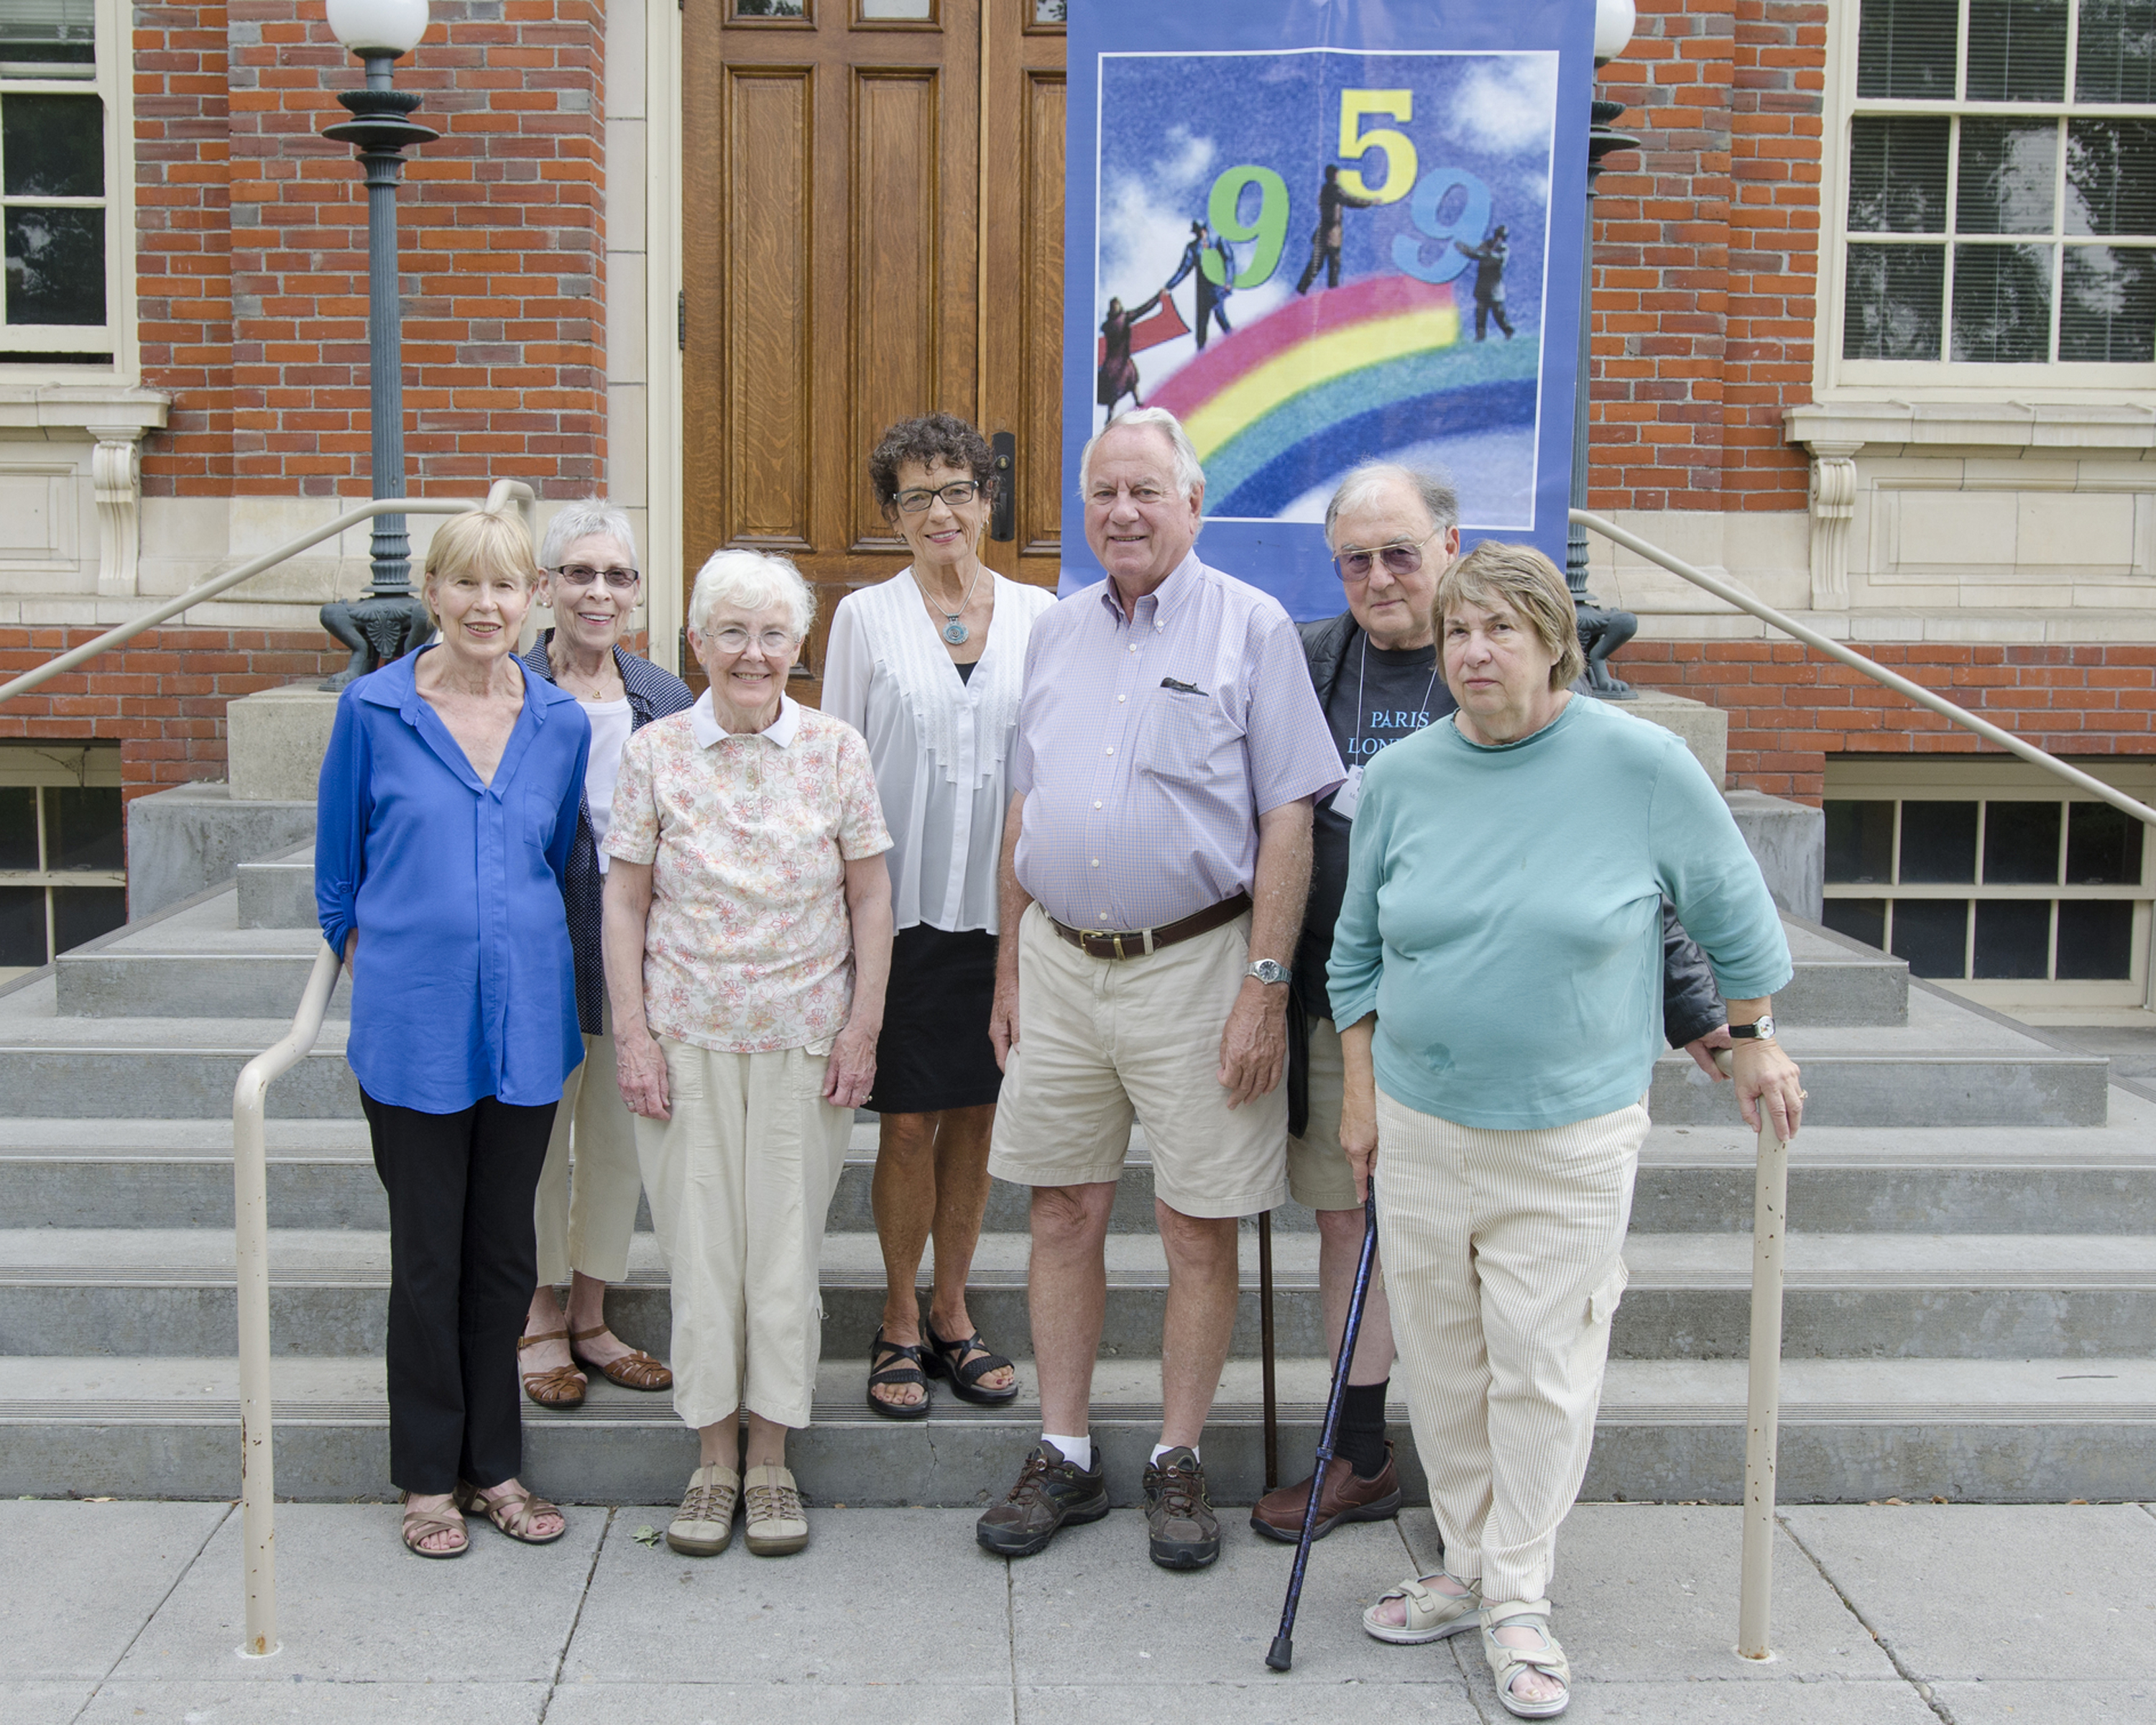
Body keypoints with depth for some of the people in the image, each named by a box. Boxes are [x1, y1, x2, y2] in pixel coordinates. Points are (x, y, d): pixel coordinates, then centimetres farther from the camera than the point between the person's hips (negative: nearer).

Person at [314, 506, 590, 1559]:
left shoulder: (561, 723, 4)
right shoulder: (373, 710, -3)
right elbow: (338, 870, 6)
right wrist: (382, 977, 4)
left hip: (526, 1021, 3)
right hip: (413, 1025, -2)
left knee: (506, 1251, 11)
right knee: (428, 1253, 7)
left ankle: (493, 1462, 25)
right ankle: (429, 1475, 21)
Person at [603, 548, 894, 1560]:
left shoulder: (837, 751, 1)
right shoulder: (655, 753, 1)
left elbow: (871, 898, 4)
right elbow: (624, 904, 3)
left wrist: (862, 1027, -1)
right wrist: (632, 1033, -4)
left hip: (804, 1038, 0)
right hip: (686, 1037, 0)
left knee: (785, 1247, 4)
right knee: (698, 1246, 4)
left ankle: (770, 1459, 18)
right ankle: (713, 1459, 19)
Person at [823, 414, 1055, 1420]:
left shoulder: (1036, 614, 6)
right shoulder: (864, 617, 1)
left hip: (1003, 908, 2)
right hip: (905, 907, -2)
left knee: (975, 1114, 10)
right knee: (907, 1119, 1)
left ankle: (952, 1315, 24)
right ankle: (899, 1325, 16)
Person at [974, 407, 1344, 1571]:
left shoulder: (1251, 630, -4)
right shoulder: (1056, 633, 12)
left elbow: (1288, 821, -8)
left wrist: (1266, 984, -14)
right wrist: (1008, 971, 15)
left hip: (1192, 963, -4)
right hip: (1059, 961, 5)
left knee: (1198, 1230, 3)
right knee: (1063, 1214, 9)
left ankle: (1179, 1464, 18)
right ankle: (1064, 1458, 21)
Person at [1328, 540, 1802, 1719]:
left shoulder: (1639, 764, -8)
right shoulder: (1400, 777, 1)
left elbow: (1730, 908, 4)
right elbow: (1357, 949, 12)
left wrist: (1754, 1040, 10)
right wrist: (1361, 1090, 10)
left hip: (1569, 1138, -3)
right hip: (1418, 1127, 3)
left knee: (1541, 1368, 0)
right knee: (1441, 1363, 11)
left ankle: (1517, 1602, 15)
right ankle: (1467, 1566, 28)